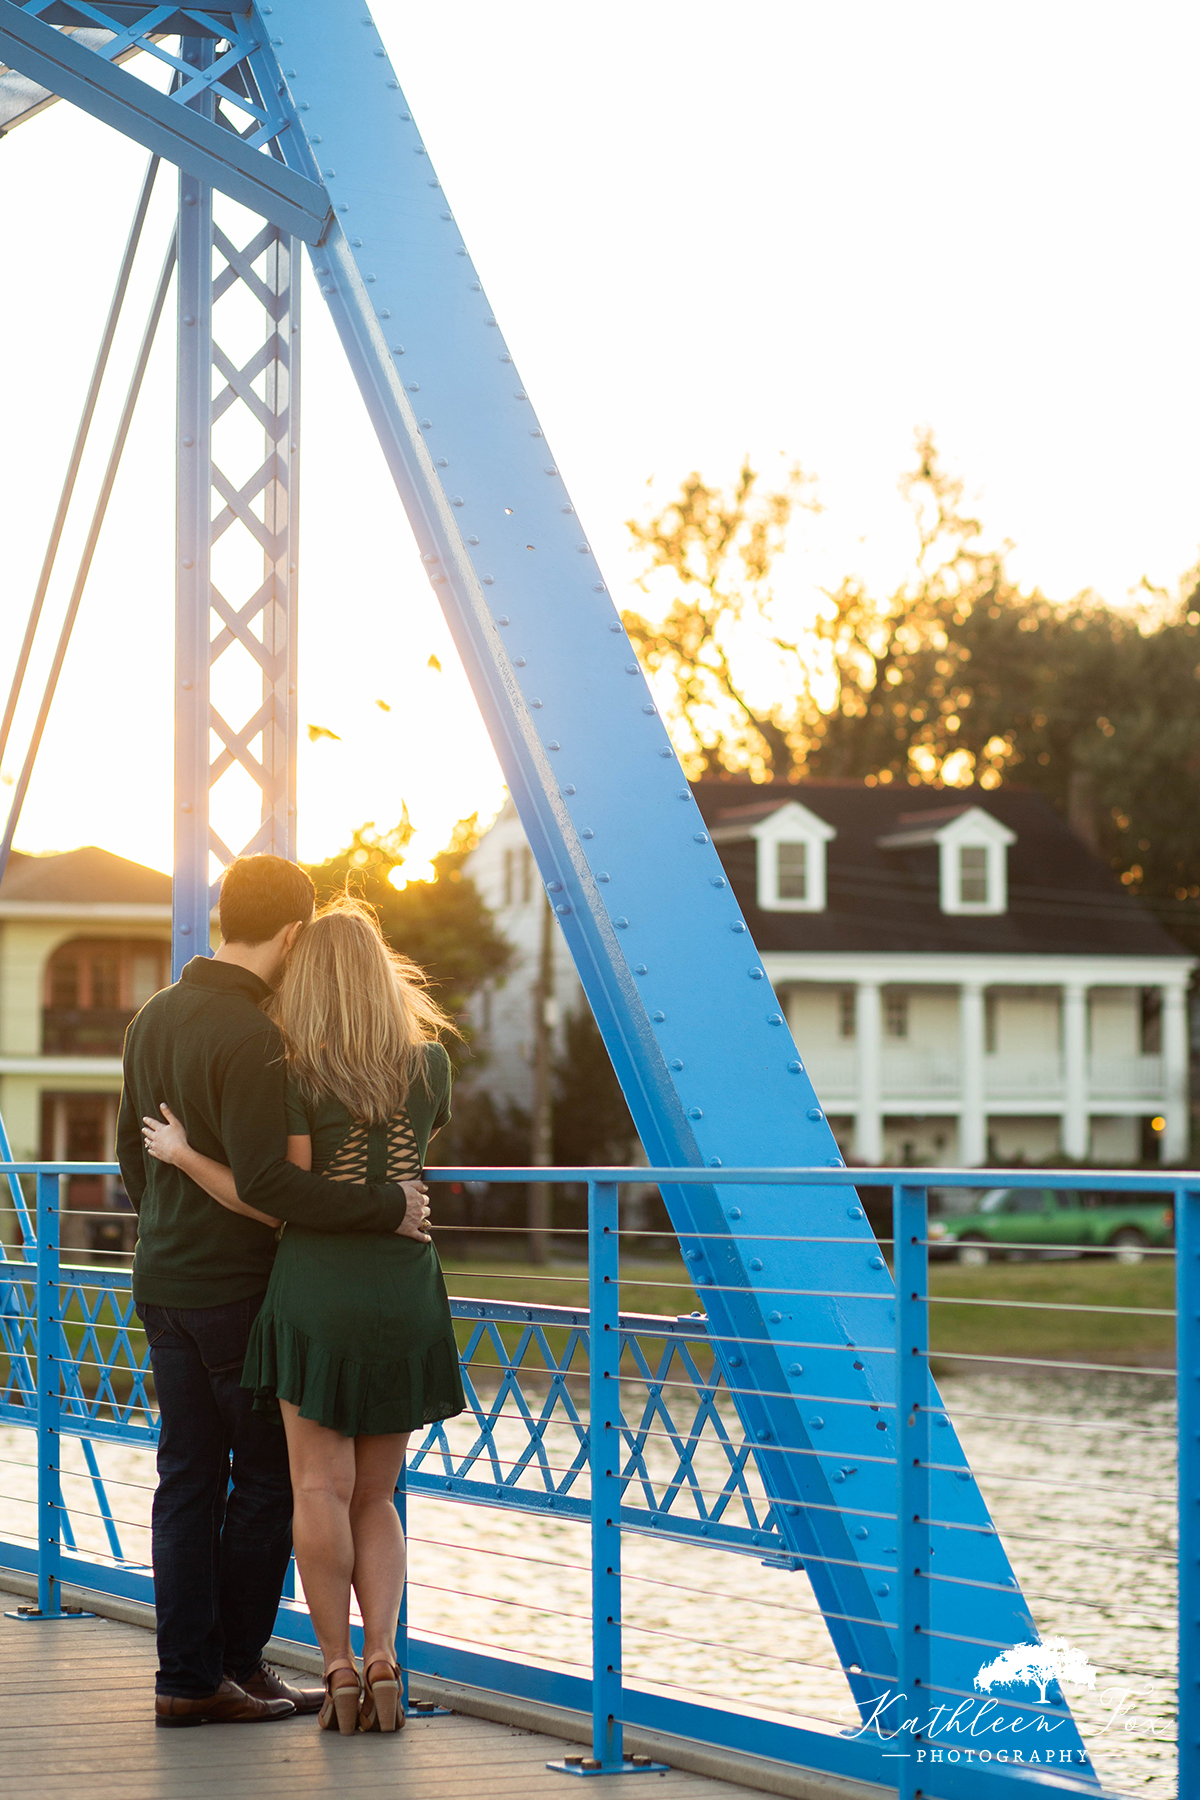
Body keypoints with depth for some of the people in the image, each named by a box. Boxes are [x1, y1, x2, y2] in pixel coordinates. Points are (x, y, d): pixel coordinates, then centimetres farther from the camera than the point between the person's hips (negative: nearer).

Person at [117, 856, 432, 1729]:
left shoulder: (155, 1018, 8)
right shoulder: (251, 1035, -19)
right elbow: (266, 1178, -27)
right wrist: (387, 1207, -20)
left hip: (165, 1285, 8)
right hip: (240, 1289, -8)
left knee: (188, 1477, 9)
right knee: (269, 1477, 4)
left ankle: (188, 1677, 11)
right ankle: (238, 1664, 10)